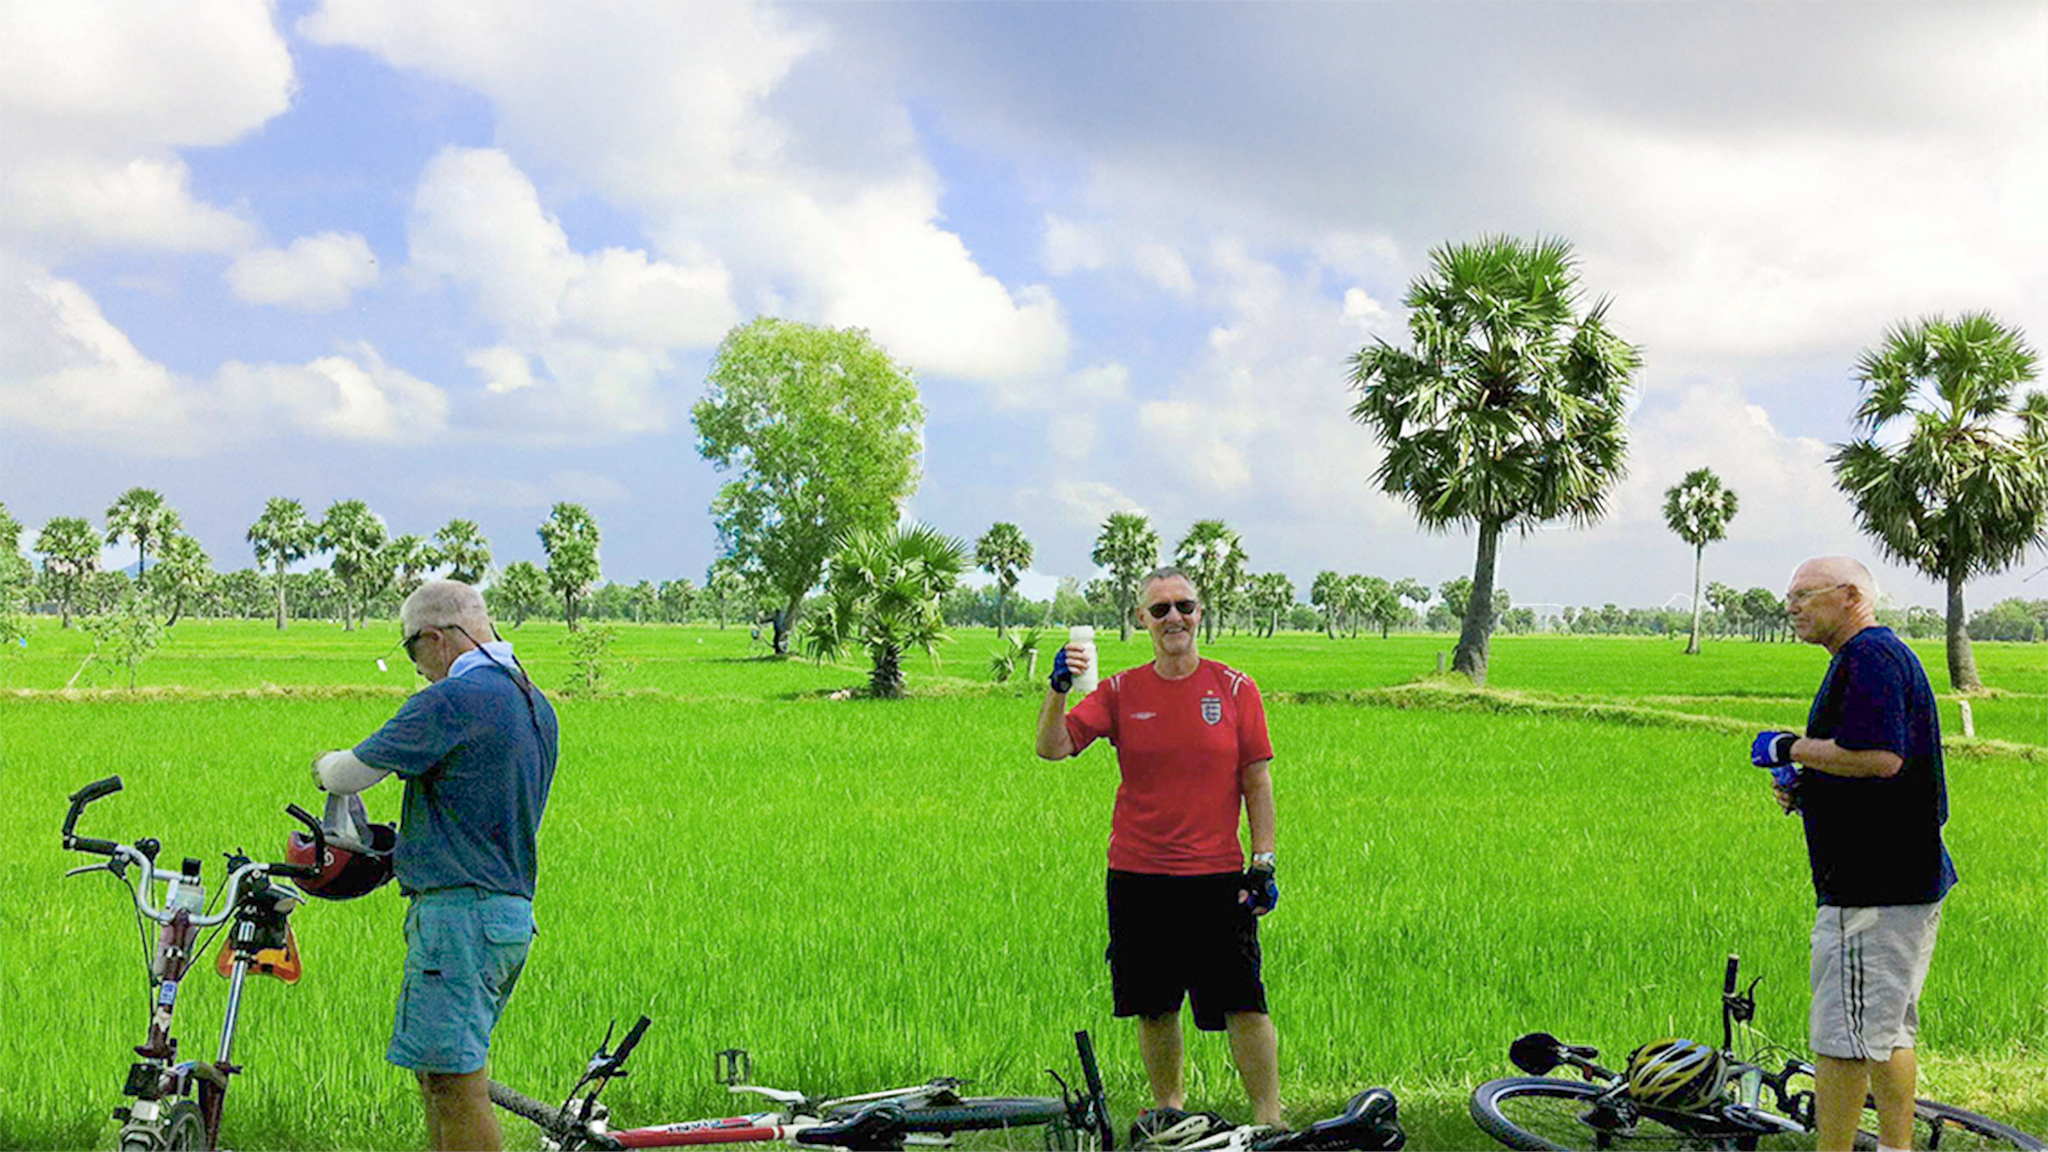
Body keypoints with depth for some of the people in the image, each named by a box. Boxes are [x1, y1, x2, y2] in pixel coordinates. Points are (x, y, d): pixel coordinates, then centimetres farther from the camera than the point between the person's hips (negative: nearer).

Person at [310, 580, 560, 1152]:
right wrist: (404, 840, 25)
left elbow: (349, 775, -7)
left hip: (459, 911, -10)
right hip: (513, 910, 10)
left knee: (456, 1087, -7)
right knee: (440, 1078, 17)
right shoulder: (537, 705, 15)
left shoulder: (450, 701, -14)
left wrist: (325, 765, 15)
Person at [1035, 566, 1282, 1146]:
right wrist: (1058, 689, -22)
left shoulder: (1235, 689, 1)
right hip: (1138, 875, 2)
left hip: (1216, 875, -2)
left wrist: (1264, 864, -2)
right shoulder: (1121, 692, 3)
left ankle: (1269, 1121, 3)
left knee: (1244, 1005, -5)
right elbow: (1053, 748, -5)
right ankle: (1168, 1112, 26)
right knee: (1155, 1006, 10)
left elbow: (1257, 782, 3)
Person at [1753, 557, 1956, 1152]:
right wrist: (1805, 791, 12)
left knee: (1842, 1037, -7)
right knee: (1889, 1034, 17)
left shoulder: (1870, 656, -15)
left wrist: (1789, 749, -15)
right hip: (1907, 880, 11)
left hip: (1872, 891, -11)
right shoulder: (1884, 654, 20)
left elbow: (1881, 757, -27)